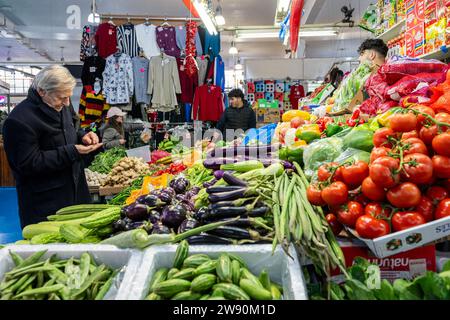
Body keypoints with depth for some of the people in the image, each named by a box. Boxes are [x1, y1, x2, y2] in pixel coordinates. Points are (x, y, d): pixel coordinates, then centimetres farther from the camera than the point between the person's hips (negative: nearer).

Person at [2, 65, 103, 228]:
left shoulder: (63, 106, 6)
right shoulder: (20, 120, -19)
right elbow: (28, 164, -21)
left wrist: (82, 136, -1)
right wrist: (71, 152, -25)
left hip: (75, 190, 8)